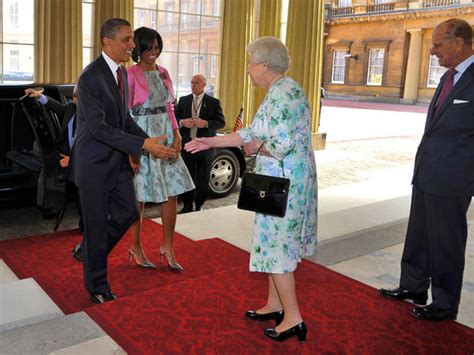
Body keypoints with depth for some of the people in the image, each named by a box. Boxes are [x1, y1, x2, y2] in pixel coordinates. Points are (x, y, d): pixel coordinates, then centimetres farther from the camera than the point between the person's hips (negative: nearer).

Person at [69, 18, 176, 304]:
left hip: (118, 159, 8)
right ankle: (97, 285, 23)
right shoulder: (91, 77, -20)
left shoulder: (121, 72, 8)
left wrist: (149, 141, 0)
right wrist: (143, 145, -28)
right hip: (94, 162, -8)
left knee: (128, 213, 12)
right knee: (97, 224, 5)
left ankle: (90, 251, 36)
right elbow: (98, 127, -24)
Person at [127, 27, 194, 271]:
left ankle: (167, 247, 17)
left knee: (172, 192, 4)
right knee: (140, 195, 3)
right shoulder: (130, 75, -7)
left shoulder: (163, 73, 12)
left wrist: (176, 135, 2)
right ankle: (136, 247, 21)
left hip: (164, 134, 6)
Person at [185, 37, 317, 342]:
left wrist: (256, 146, -8)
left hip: (285, 182, -10)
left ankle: (293, 319, 11)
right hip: (281, 181, 10)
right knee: (278, 243, 16)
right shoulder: (279, 91, 13)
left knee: (276, 246, -1)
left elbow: (282, 145, -27)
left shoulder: (283, 93, -19)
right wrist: (211, 142, 12)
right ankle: (275, 306, 30)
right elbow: (251, 133, 14)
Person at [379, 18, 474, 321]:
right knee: (418, 234, 18)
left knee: (446, 242, 5)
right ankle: (414, 287, 36)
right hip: (426, 173, 8)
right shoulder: (448, 77, 12)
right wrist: (423, 165, 15)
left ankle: (445, 304, 22)